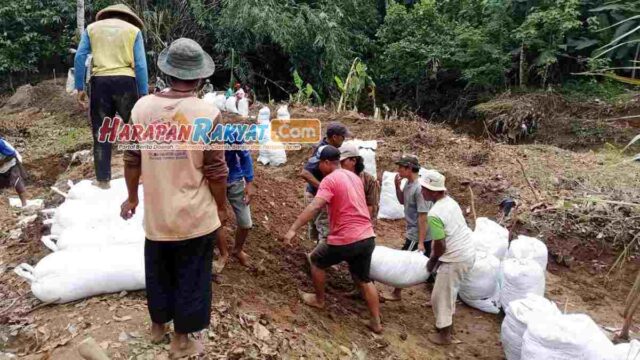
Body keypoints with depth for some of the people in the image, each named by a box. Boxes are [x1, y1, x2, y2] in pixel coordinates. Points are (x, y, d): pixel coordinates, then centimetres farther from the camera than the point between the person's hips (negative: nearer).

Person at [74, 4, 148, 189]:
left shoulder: (92, 27, 15)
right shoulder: (133, 29, 10)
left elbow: (79, 57, 6)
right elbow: (140, 65, 1)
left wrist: (80, 88, 7)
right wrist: (144, 94, 0)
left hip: (100, 81, 2)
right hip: (125, 81, -2)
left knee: (100, 131, 9)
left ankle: (103, 179, 13)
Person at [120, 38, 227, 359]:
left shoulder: (142, 107, -4)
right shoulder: (207, 113, -16)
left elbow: (132, 160, 2)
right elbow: (216, 171, -13)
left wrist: (132, 197, 17)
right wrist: (221, 206, 2)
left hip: (156, 213, 4)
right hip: (196, 215, -3)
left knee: (157, 271, 24)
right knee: (190, 277, 13)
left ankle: (158, 325, 44)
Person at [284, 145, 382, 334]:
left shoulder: (330, 180, -11)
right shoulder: (354, 177, 15)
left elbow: (314, 207, -24)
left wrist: (293, 229, -25)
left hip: (345, 240, -7)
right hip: (367, 237, 8)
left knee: (316, 260, 19)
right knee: (364, 280, 20)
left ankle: (319, 300, 34)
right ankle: (376, 322, 23)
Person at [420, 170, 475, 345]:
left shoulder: (434, 214, -25)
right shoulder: (450, 201, 4)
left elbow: (440, 246, -21)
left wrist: (432, 261, -2)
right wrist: (436, 257, 20)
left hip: (455, 259, -9)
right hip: (467, 253, 9)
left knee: (440, 297, 7)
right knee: (449, 293, 25)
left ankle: (444, 335, 21)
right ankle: (449, 326, 40)